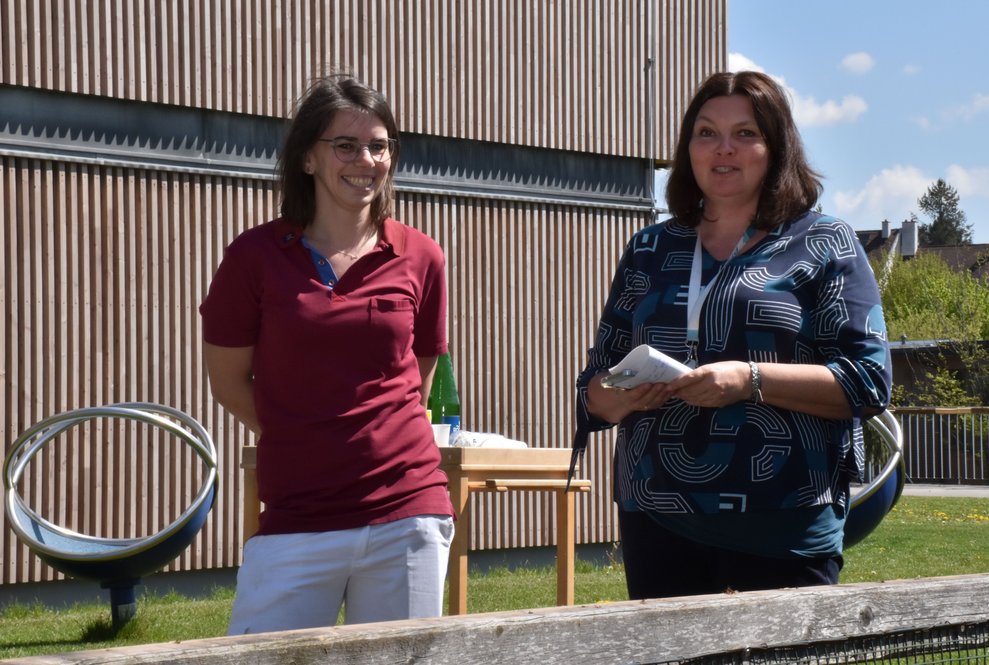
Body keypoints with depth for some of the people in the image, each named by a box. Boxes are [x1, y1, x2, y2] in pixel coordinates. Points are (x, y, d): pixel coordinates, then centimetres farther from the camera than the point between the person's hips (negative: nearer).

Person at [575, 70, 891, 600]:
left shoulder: (825, 247, 6)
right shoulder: (650, 252, 18)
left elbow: (867, 381, -4)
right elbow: (593, 388, 18)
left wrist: (751, 379, -17)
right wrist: (622, 396, -6)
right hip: (657, 521, 3)